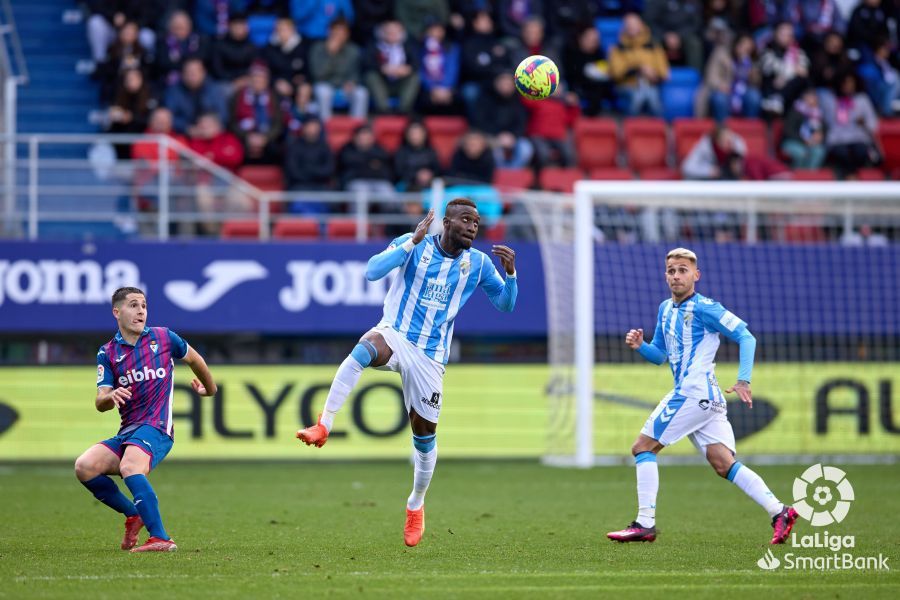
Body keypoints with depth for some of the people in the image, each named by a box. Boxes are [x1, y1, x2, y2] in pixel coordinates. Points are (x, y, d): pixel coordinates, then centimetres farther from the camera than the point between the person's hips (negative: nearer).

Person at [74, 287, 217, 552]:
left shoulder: (164, 338, 5)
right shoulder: (107, 353, 9)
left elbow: (194, 359, 24)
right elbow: (100, 403, 0)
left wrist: (209, 388, 38)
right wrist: (111, 396, -24)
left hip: (156, 427, -5)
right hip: (126, 432, 5)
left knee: (130, 468, -35)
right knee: (84, 467, -19)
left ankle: (161, 538, -40)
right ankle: (133, 515, 2)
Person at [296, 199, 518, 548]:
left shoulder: (478, 263, 3)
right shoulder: (415, 245, -5)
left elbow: (506, 304, 7)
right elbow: (372, 272, -17)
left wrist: (510, 273, -13)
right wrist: (412, 242, -24)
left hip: (430, 356, 3)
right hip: (394, 335, -3)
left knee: (424, 434, 6)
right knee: (365, 348, -39)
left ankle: (416, 506, 30)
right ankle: (324, 427, -37)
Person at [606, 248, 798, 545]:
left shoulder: (704, 308, -8)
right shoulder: (666, 310, 18)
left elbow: (746, 337, -10)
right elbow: (659, 355, 26)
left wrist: (743, 381, -18)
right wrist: (640, 346, 5)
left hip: (694, 392, -9)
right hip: (708, 398, 9)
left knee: (643, 447, -5)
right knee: (723, 464, 1)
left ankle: (645, 524, -6)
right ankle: (779, 511, -4)